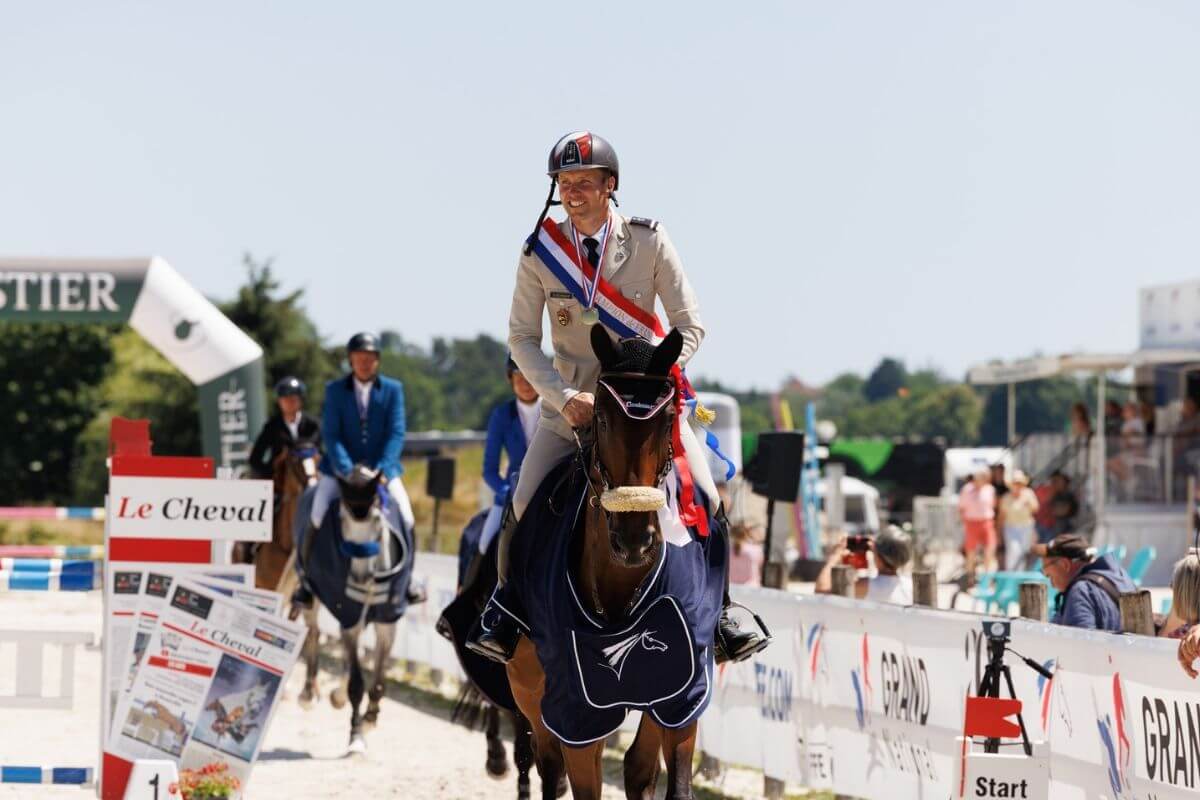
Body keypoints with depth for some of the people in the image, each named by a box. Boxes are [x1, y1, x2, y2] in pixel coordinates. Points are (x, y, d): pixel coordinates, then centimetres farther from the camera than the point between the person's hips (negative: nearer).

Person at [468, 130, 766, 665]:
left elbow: (690, 325, -6)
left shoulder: (649, 241, -8)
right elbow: (521, 337, -3)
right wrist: (565, 397, -17)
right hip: (571, 400, 0)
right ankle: (504, 614, 10)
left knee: (704, 501, -14)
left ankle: (716, 617, 5)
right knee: (524, 506, -13)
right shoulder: (540, 251, -7)